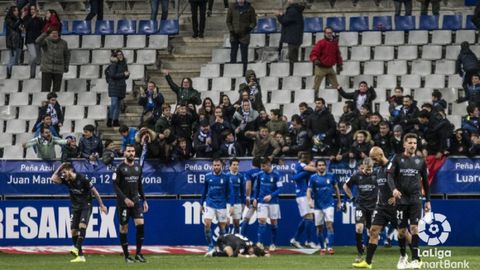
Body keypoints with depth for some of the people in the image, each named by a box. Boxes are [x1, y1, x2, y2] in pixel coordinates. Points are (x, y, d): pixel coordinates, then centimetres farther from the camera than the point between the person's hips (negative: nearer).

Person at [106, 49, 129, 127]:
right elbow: (112, 75, -18)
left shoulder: (124, 64, 11)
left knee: (118, 104, 8)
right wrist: (123, 74, -16)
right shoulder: (114, 64, -8)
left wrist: (127, 74, -8)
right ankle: (109, 120, -9)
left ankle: (115, 121, 11)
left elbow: (126, 77, 15)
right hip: (114, 86, -7)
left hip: (121, 86, 7)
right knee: (114, 104, -13)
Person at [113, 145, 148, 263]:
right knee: (124, 228, 1)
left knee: (140, 224, -11)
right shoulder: (120, 168, -6)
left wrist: (144, 200, 14)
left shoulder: (138, 168, 10)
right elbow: (115, 185, -10)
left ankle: (138, 253, -4)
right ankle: (126, 255, 9)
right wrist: (125, 198, -19)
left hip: (136, 200, 4)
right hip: (123, 202, -4)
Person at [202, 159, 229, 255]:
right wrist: (202, 204, 14)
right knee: (207, 224, -15)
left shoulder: (225, 177, -1)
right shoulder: (208, 177, 4)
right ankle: (211, 247, -9)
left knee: (222, 226, 4)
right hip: (210, 204, 1)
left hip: (221, 205, -1)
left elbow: (228, 192, 3)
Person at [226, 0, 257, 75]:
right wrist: (231, 30, -7)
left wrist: (250, 28, -14)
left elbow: (253, 22, 6)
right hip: (234, 35, 1)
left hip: (244, 35, -1)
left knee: (244, 56, 0)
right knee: (233, 55, 3)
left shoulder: (250, 8, -1)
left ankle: (244, 73, 4)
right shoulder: (232, 7, 1)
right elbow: (228, 21, 7)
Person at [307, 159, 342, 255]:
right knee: (319, 227, 5)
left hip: (329, 204, -1)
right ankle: (322, 248, 18)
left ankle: (330, 247, -16)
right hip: (317, 206, 1)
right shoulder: (313, 178, -2)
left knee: (329, 225, -14)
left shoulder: (331, 176, 1)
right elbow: (309, 190, -8)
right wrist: (309, 200, -27)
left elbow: (336, 188, 12)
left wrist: (339, 202, 13)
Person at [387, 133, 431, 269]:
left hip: (415, 200, 0)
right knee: (401, 230, 4)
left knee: (414, 228, -12)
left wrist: (428, 200, 12)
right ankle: (403, 256, 26)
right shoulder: (397, 159, 3)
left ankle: (415, 259, -12)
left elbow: (425, 181, 14)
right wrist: (394, 189, -28)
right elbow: (390, 175, -8)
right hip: (401, 199, 0)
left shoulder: (420, 161, 9)